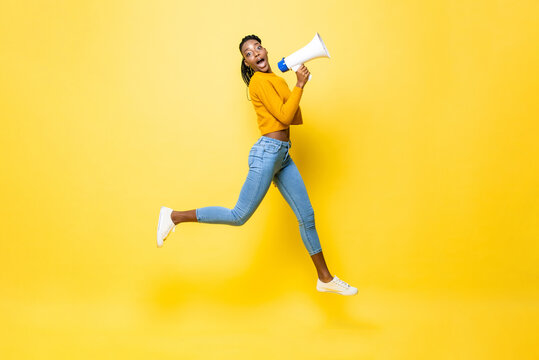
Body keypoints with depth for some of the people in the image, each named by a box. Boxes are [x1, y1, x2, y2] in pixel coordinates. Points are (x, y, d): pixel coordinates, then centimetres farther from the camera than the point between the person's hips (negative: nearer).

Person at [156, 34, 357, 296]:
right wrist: (300, 85, -10)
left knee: (306, 216, 9)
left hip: (283, 156, 9)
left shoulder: (276, 79, 18)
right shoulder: (260, 80, -9)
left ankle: (325, 279, 19)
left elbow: (296, 119, 17)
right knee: (239, 216, -6)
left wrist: (299, 84, 9)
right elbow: (285, 116, -17)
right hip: (268, 152, -9)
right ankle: (174, 216, 5)